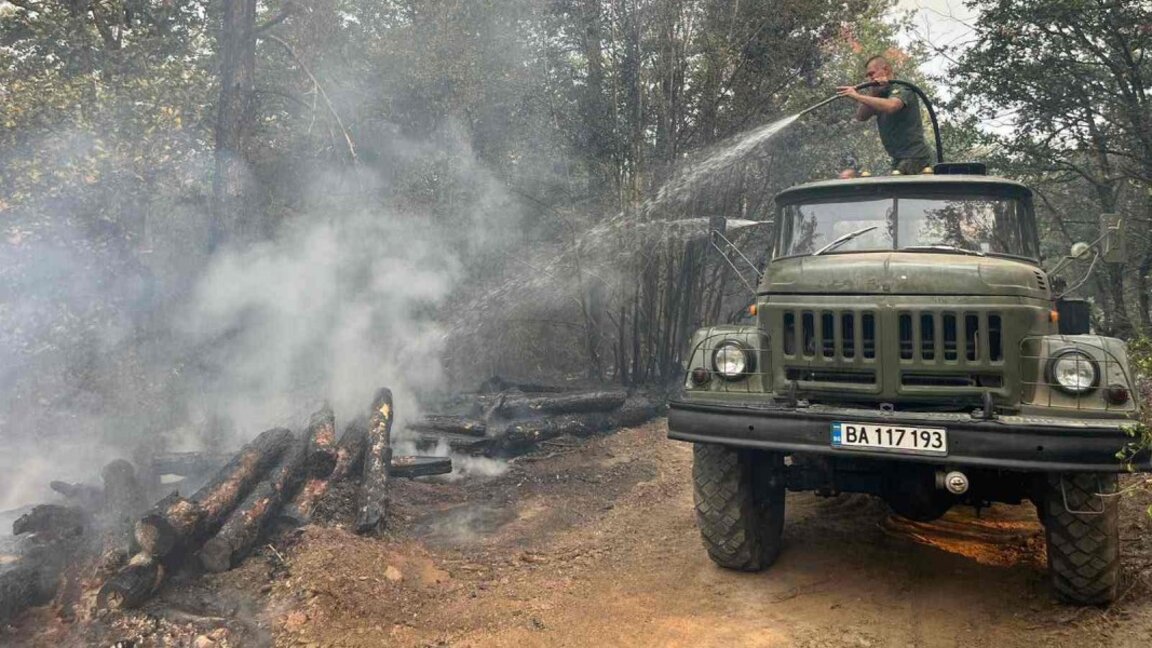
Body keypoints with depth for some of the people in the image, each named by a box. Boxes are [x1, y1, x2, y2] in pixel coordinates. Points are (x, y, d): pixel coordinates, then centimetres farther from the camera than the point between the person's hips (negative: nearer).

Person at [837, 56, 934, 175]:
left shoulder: (902, 89, -6)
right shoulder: (880, 94, 16)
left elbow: (890, 106, -29)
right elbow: (861, 116, 3)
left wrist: (857, 96, -29)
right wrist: (872, 93, -10)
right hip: (899, 159, 8)